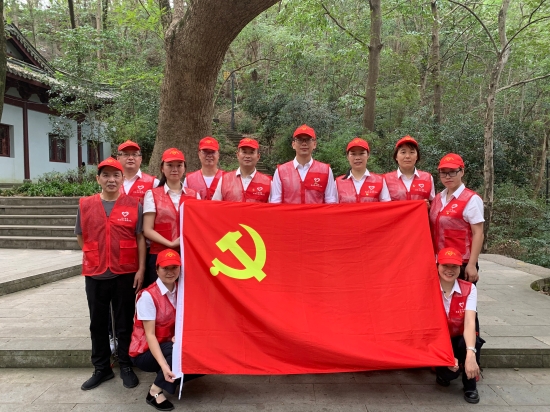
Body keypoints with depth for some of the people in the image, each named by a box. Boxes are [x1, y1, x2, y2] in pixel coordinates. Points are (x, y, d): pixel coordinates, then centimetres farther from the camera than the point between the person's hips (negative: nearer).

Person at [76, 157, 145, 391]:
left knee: (124, 322, 9)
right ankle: (101, 368, 27)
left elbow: (140, 238, -2)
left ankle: (126, 366, 24)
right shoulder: (85, 205, 2)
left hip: (126, 273, -2)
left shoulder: (134, 205, -3)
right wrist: (96, 257, 6)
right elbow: (81, 237, 11)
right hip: (95, 274, 2)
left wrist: (141, 268, -7)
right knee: (98, 323, 12)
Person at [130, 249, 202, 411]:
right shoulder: (148, 295, -20)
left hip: (169, 346, 5)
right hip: (145, 353, -5)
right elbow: (150, 335, -24)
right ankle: (155, 391, -15)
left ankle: (170, 378, 3)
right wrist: (164, 365, -34)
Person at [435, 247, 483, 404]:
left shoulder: (469, 289, -12)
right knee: (449, 371, -31)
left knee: (466, 342, -34)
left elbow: (469, 323, -26)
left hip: (459, 340, 2)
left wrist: (471, 354, -42)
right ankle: (442, 372, 9)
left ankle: (470, 386, -6)